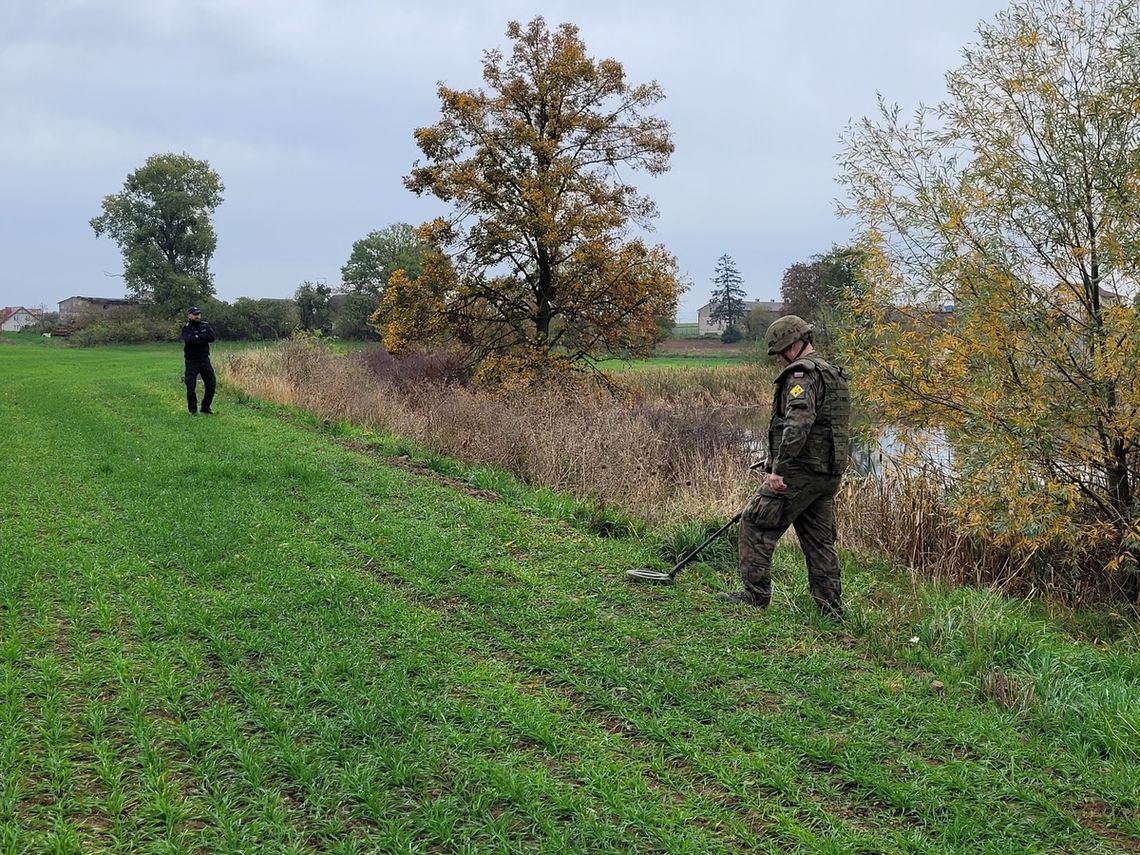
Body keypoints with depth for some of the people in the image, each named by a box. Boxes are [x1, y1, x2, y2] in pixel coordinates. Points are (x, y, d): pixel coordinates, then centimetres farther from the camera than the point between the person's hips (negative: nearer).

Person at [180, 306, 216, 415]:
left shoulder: (205, 326, 7)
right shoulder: (186, 327, -4)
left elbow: (211, 337, -10)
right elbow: (188, 339, -24)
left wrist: (197, 337, -13)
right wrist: (203, 338, -15)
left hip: (204, 360, 4)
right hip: (191, 361, -4)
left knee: (211, 384, 2)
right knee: (191, 387, -2)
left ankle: (206, 408, 16)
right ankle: (193, 410, 12)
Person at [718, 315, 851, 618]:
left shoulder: (802, 374, -12)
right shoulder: (832, 373, 20)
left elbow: (797, 424, -26)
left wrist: (779, 468, -27)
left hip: (801, 470, -10)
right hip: (829, 474, 10)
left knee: (756, 523, 0)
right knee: (820, 539, 12)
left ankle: (755, 595, 3)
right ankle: (831, 609, 14)